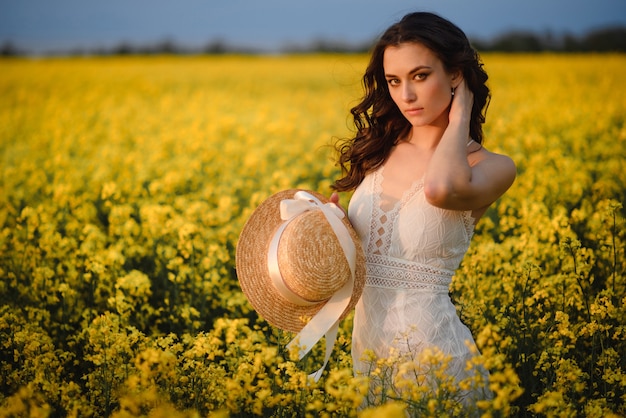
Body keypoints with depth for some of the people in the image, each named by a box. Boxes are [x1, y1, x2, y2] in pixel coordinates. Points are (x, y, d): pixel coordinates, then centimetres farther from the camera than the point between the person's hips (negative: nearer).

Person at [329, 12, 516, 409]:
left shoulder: (492, 167, -10)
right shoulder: (379, 151, 4)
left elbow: (441, 189, -33)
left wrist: (459, 113, -17)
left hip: (430, 349, -5)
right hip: (366, 346, 5)